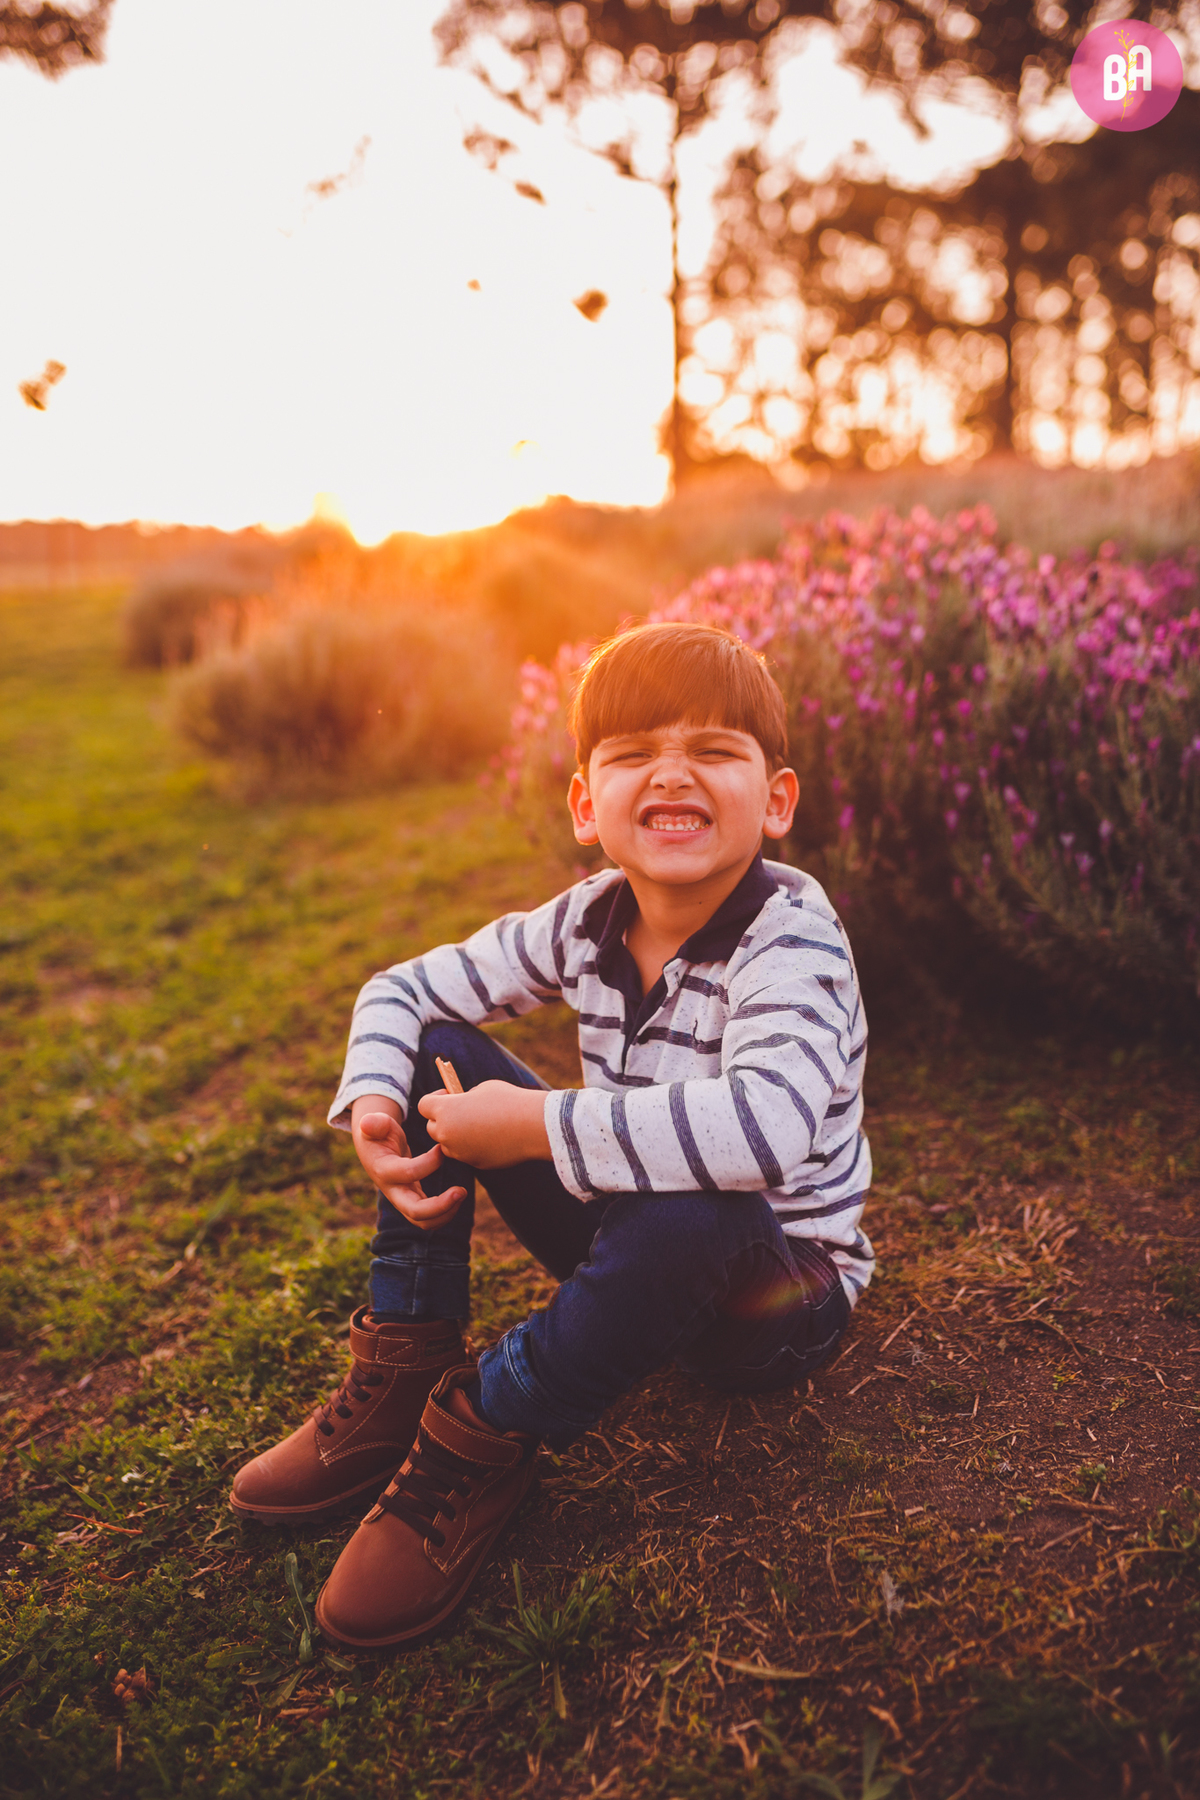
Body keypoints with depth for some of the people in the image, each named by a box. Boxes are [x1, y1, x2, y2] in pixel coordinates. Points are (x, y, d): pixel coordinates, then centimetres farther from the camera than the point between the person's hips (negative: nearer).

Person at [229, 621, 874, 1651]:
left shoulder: (789, 931, -25)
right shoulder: (587, 922, -7)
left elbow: (767, 1122, -45)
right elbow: (404, 988, 3)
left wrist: (533, 1126, -37)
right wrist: (373, 1107, -18)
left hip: (778, 1292, -6)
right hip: (634, 1255, 6)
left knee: (684, 1208, -41)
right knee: (440, 1052, -5)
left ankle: (482, 1441, -15)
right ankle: (402, 1379, 0)